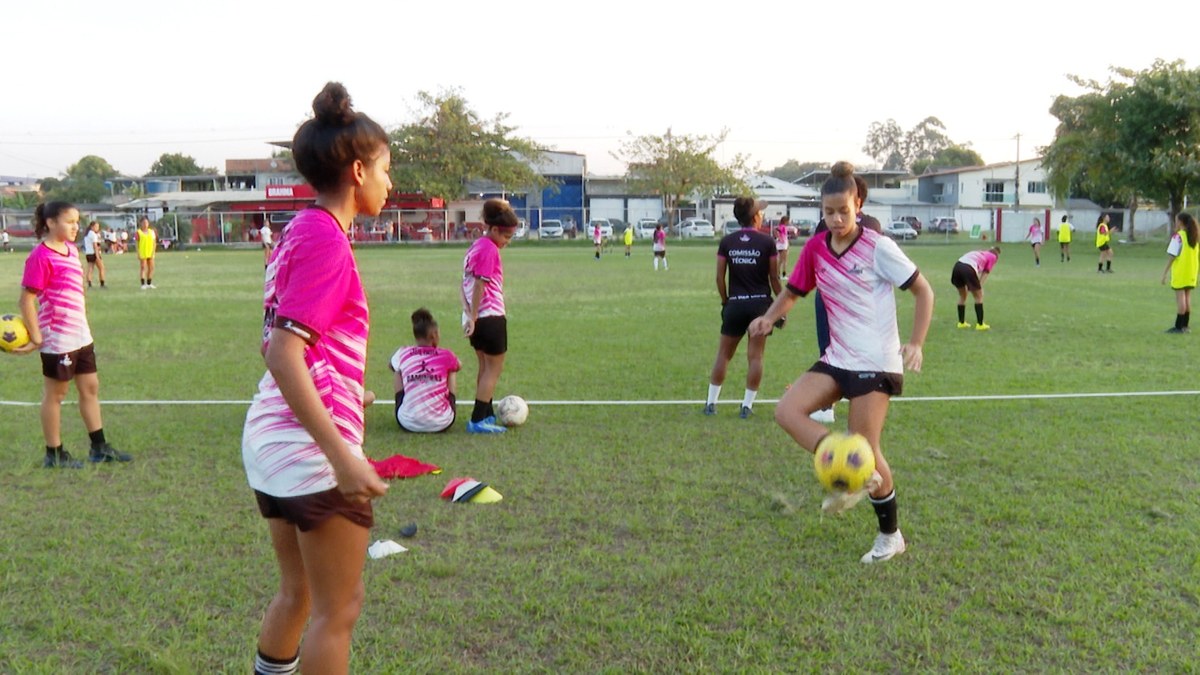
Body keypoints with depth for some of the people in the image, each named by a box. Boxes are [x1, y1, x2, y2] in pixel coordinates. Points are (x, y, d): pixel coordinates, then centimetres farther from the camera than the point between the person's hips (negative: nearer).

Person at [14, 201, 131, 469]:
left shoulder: (72, 249, 8)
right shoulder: (41, 256, -17)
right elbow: (26, 300, -17)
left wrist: (82, 326, 16)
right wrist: (36, 338, -17)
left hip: (81, 336, 8)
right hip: (58, 339, -8)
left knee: (90, 387, 14)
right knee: (55, 394, 5)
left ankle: (99, 447, 25)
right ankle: (54, 454, 19)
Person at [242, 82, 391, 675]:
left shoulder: (300, 230, 10)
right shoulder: (326, 238, -16)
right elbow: (283, 355, -23)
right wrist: (343, 459, -26)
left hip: (272, 441, 9)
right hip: (315, 449, -9)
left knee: (296, 593, 21)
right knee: (339, 609, 5)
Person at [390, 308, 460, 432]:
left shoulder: (403, 354, 1)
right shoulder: (446, 356, -2)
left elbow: (391, 365, 27)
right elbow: (459, 366, 25)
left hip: (408, 424, 1)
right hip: (442, 424, 0)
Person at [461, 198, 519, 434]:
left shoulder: (476, 246, 14)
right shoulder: (490, 249, -15)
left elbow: (467, 282, 11)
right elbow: (480, 285, -19)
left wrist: (469, 314, 5)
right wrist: (473, 317, -17)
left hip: (476, 318, 9)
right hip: (490, 316, -9)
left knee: (485, 367, 18)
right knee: (494, 369, -1)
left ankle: (486, 415, 26)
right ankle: (478, 420, -3)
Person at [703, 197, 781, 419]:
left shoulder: (726, 242, 1)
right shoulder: (767, 242, -5)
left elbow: (720, 277, 1)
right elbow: (774, 278, -2)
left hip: (735, 303, 2)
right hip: (761, 303, -2)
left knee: (724, 354, 12)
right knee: (755, 356, 5)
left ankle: (711, 403, 14)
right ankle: (747, 405, 5)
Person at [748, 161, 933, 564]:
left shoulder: (877, 247, -11)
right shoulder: (815, 249, 2)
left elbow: (923, 291, -5)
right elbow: (793, 291, 14)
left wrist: (916, 343, -15)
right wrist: (770, 317, -7)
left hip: (877, 362, -6)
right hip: (838, 358, 6)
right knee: (787, 411, -12)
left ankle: (891, 536, 18)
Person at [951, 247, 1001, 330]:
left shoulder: (980, 253, 34)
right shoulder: (992, 256, 17)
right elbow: (985, 273, 9)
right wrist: (980, 287, 10)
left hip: (957, 266, 6)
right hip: (968, 269, -6)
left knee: (962, 296, 24)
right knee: (979, 297, 12)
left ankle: (961, 322, 31)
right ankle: (980, 324, 15)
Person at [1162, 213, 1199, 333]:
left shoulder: (1178, 236, -11)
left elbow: (1172, 255, -14)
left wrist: (1165, 272, -10)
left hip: (1180, 272, -6)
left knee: (1180, 297, -5)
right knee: (1187, 297, 11)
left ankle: (1179, 326, -4)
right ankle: (1185, 326, 15)